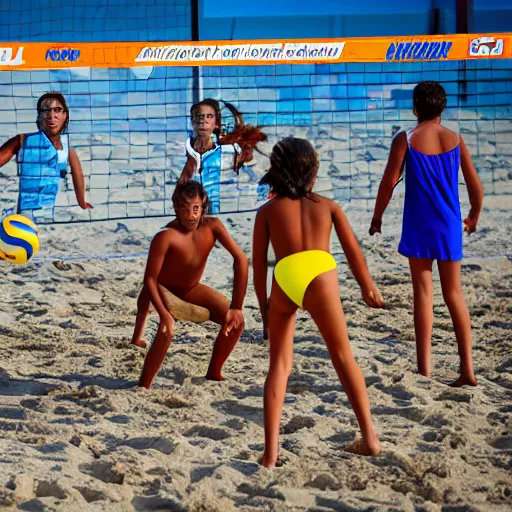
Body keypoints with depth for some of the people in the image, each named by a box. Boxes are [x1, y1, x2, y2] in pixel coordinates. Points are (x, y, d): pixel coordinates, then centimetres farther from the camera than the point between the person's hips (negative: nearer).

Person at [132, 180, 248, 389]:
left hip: (190, 289, 6)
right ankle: (143, 387, -24)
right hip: (162, 290, -6)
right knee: (167, 329, -34)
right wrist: (164, 314, -41)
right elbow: (150, 279, -31)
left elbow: (240, 259, -21)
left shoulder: (212, 227, -21)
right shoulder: (166, 236, -35)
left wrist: (236, 307, -24)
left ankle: (214, 374, 13)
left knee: (235, 321, -6)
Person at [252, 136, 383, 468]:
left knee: (279, 365, 13)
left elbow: (259, 264, 17)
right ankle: (370, 437, 5)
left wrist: (264, 307, 25)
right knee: (343, 357, 13)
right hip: (320, 276, -1)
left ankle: (271, 452, 2)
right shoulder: (327, 206, 23)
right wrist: (368, 288, 32)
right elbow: (353, 250, 19)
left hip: (283, 281, 1)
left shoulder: (268, 211, 22)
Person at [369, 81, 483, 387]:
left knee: (424, 293, 3)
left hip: (419, 227, -2)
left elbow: (389, 182, -8)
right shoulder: (455, 140, 2)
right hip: (449, 227, 2)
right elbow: (476, 185, 6)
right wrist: (474, 217, 23)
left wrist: (377, 218, 7)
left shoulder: (405, 140, -7)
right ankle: (467, 369, 3)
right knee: (455, 294, 9)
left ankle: (425, 370, 1)